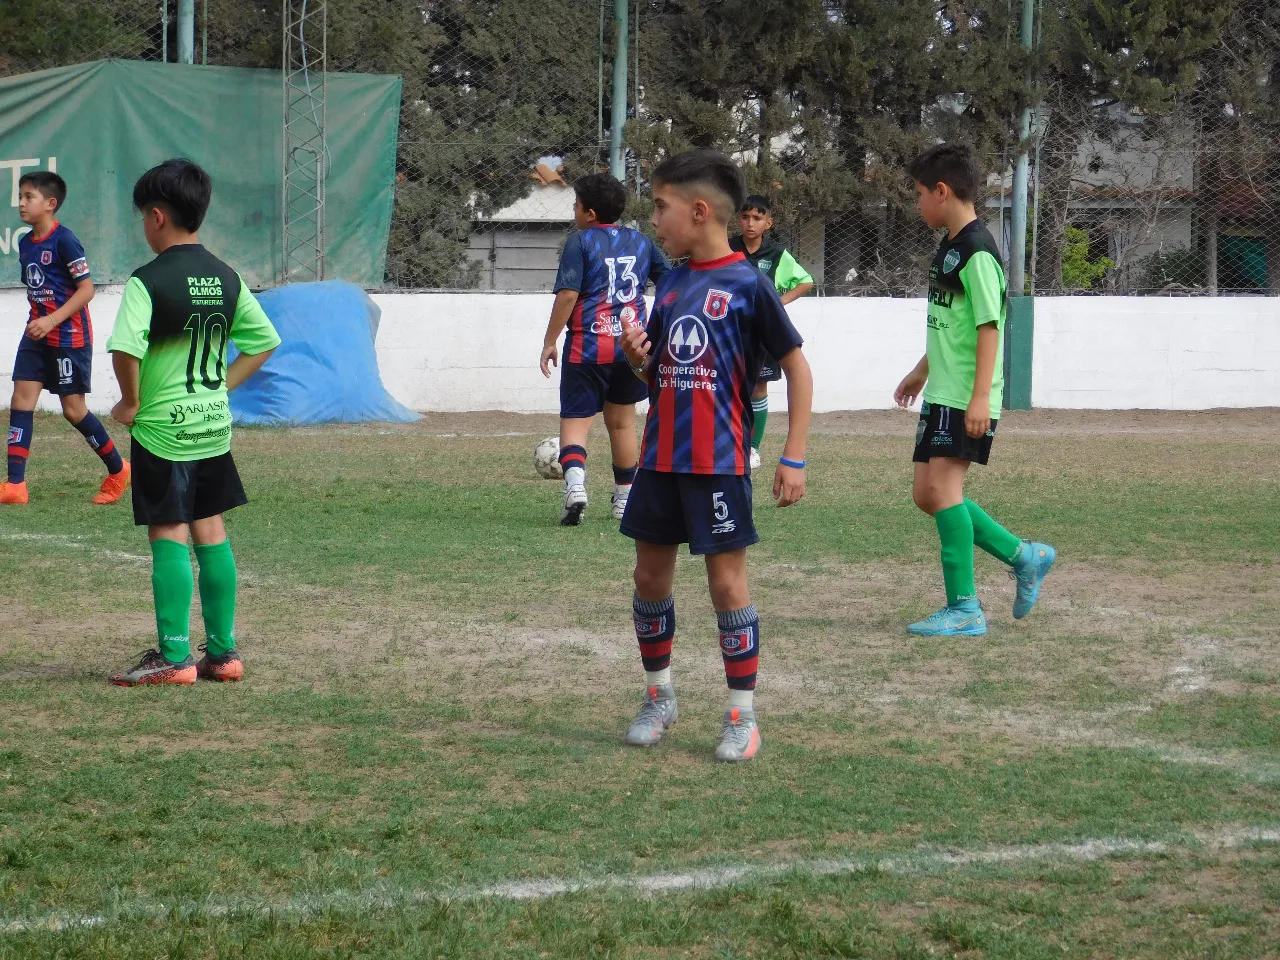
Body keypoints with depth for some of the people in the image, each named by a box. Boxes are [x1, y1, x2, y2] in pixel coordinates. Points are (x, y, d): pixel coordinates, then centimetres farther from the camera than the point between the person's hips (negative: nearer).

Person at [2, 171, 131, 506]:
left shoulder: (64, 241, -16)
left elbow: (87, 289, -19)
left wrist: (53, 320, -24)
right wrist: (38, 320, 13)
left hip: (69, 336, -8)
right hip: (38, 335, 8)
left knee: (73, 409, -1)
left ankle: (118, 470, 19)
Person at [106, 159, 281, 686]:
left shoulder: (148, 282, -15)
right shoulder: (226, 278, 6)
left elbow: (126, 348, -28)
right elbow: (264, 340, 13)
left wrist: (130, 402, -13)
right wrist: (222, 385, 13)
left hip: (163, 428, -6)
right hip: (214, 425, 6)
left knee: (169, 538, -2)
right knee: (211, 534, 12)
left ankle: (173, 657, 0)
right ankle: (223, 651, 15)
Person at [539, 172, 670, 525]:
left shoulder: (580, 242, -7)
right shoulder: (640, 241, 9)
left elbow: (567, 295, -14)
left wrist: (549, 342, -7)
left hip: (587, 347, -5)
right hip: (632, 347, 5)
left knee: (575, 420, -4)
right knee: (622, 422, 18)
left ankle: (575, 483, -30)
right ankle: (625, 500, 24)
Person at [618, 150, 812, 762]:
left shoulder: (747, 284, -9)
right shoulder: (670, 287, 10)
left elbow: (797, 367, -6)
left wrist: (794, 457, -11)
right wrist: (638, 360, -5)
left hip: (719, 462, -7)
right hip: (661, 458, 7)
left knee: (727, 580, -4)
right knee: (650, 576, 10)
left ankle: (743, 716, 5)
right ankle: (659, 696, 27)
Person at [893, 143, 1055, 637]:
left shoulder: (977, 250, -14)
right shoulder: (949, 245, 15)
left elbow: (989, 326, -20)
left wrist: (980, 397, -24)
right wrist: (922, 370, 33)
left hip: (967, 399, -10)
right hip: (942, 393, 10)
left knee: (943, 486, -14)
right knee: (926, 493, 9)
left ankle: (964, 609, -11)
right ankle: (1025, 556, 18)